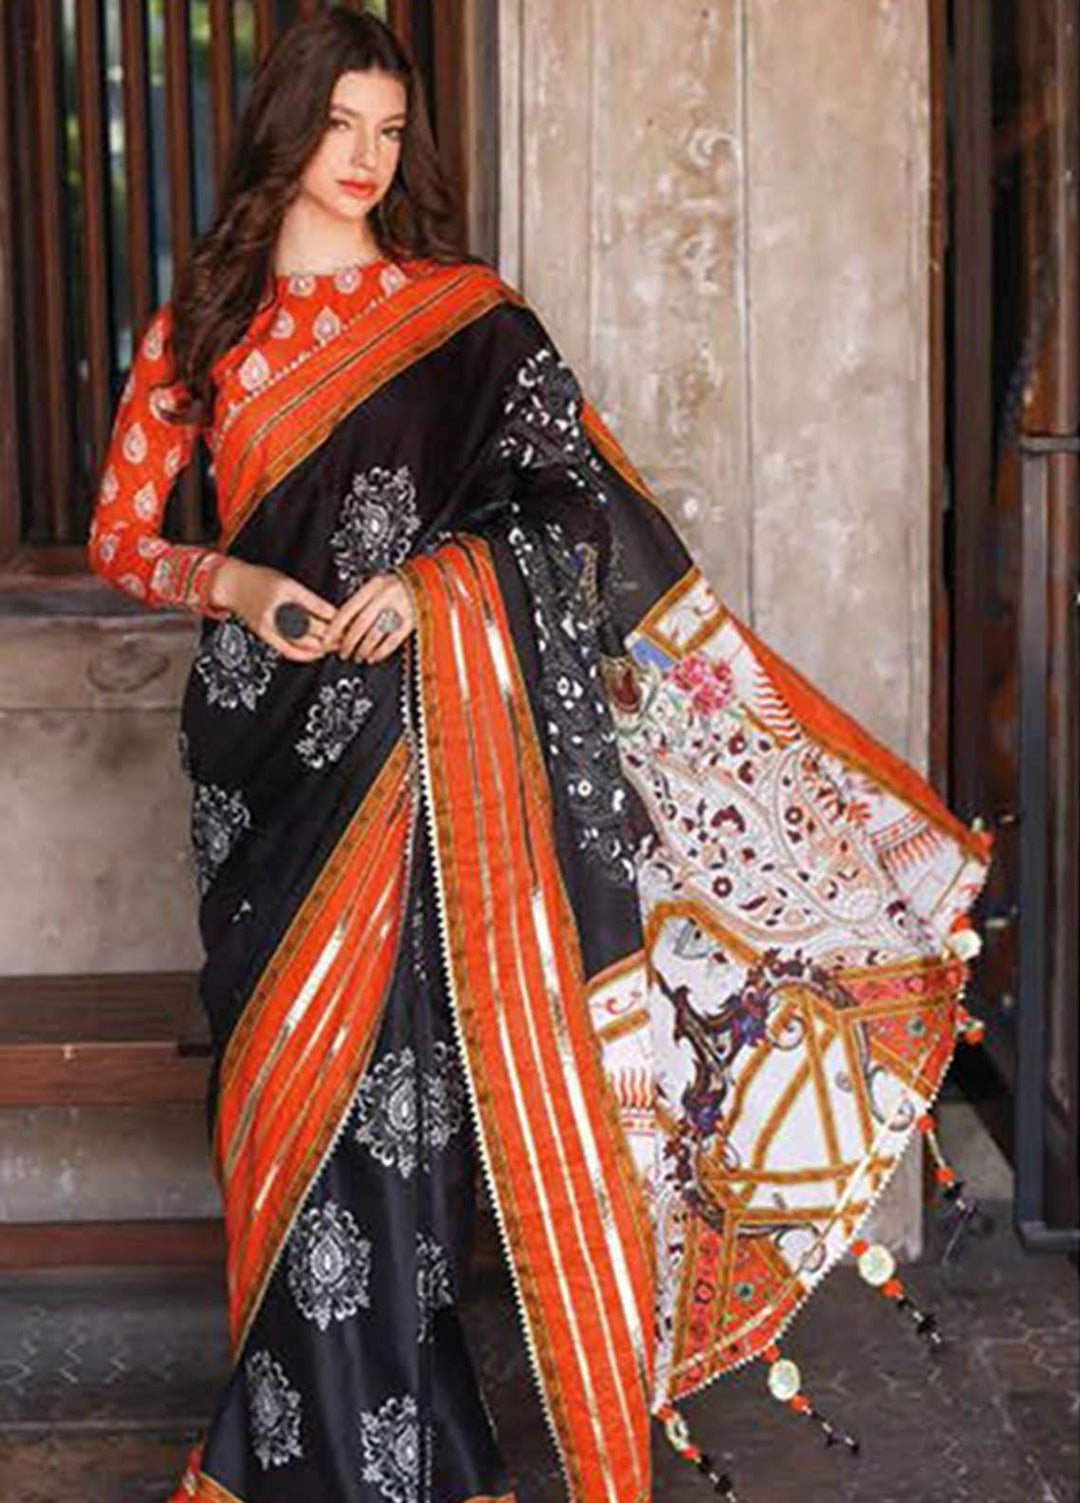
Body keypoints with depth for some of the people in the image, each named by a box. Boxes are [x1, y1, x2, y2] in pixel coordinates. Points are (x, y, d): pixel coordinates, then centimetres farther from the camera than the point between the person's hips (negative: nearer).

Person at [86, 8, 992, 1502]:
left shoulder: (465, 315, 5)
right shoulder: (202, 325, 11)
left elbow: (584, 497, -2)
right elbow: (120, 532, 12)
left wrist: (438, 581, -17)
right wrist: (234, 585, -7)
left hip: (419, 735, -2)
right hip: (266, 741, 2)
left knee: (388, 1071, -6)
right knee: (288, 1074, 3)